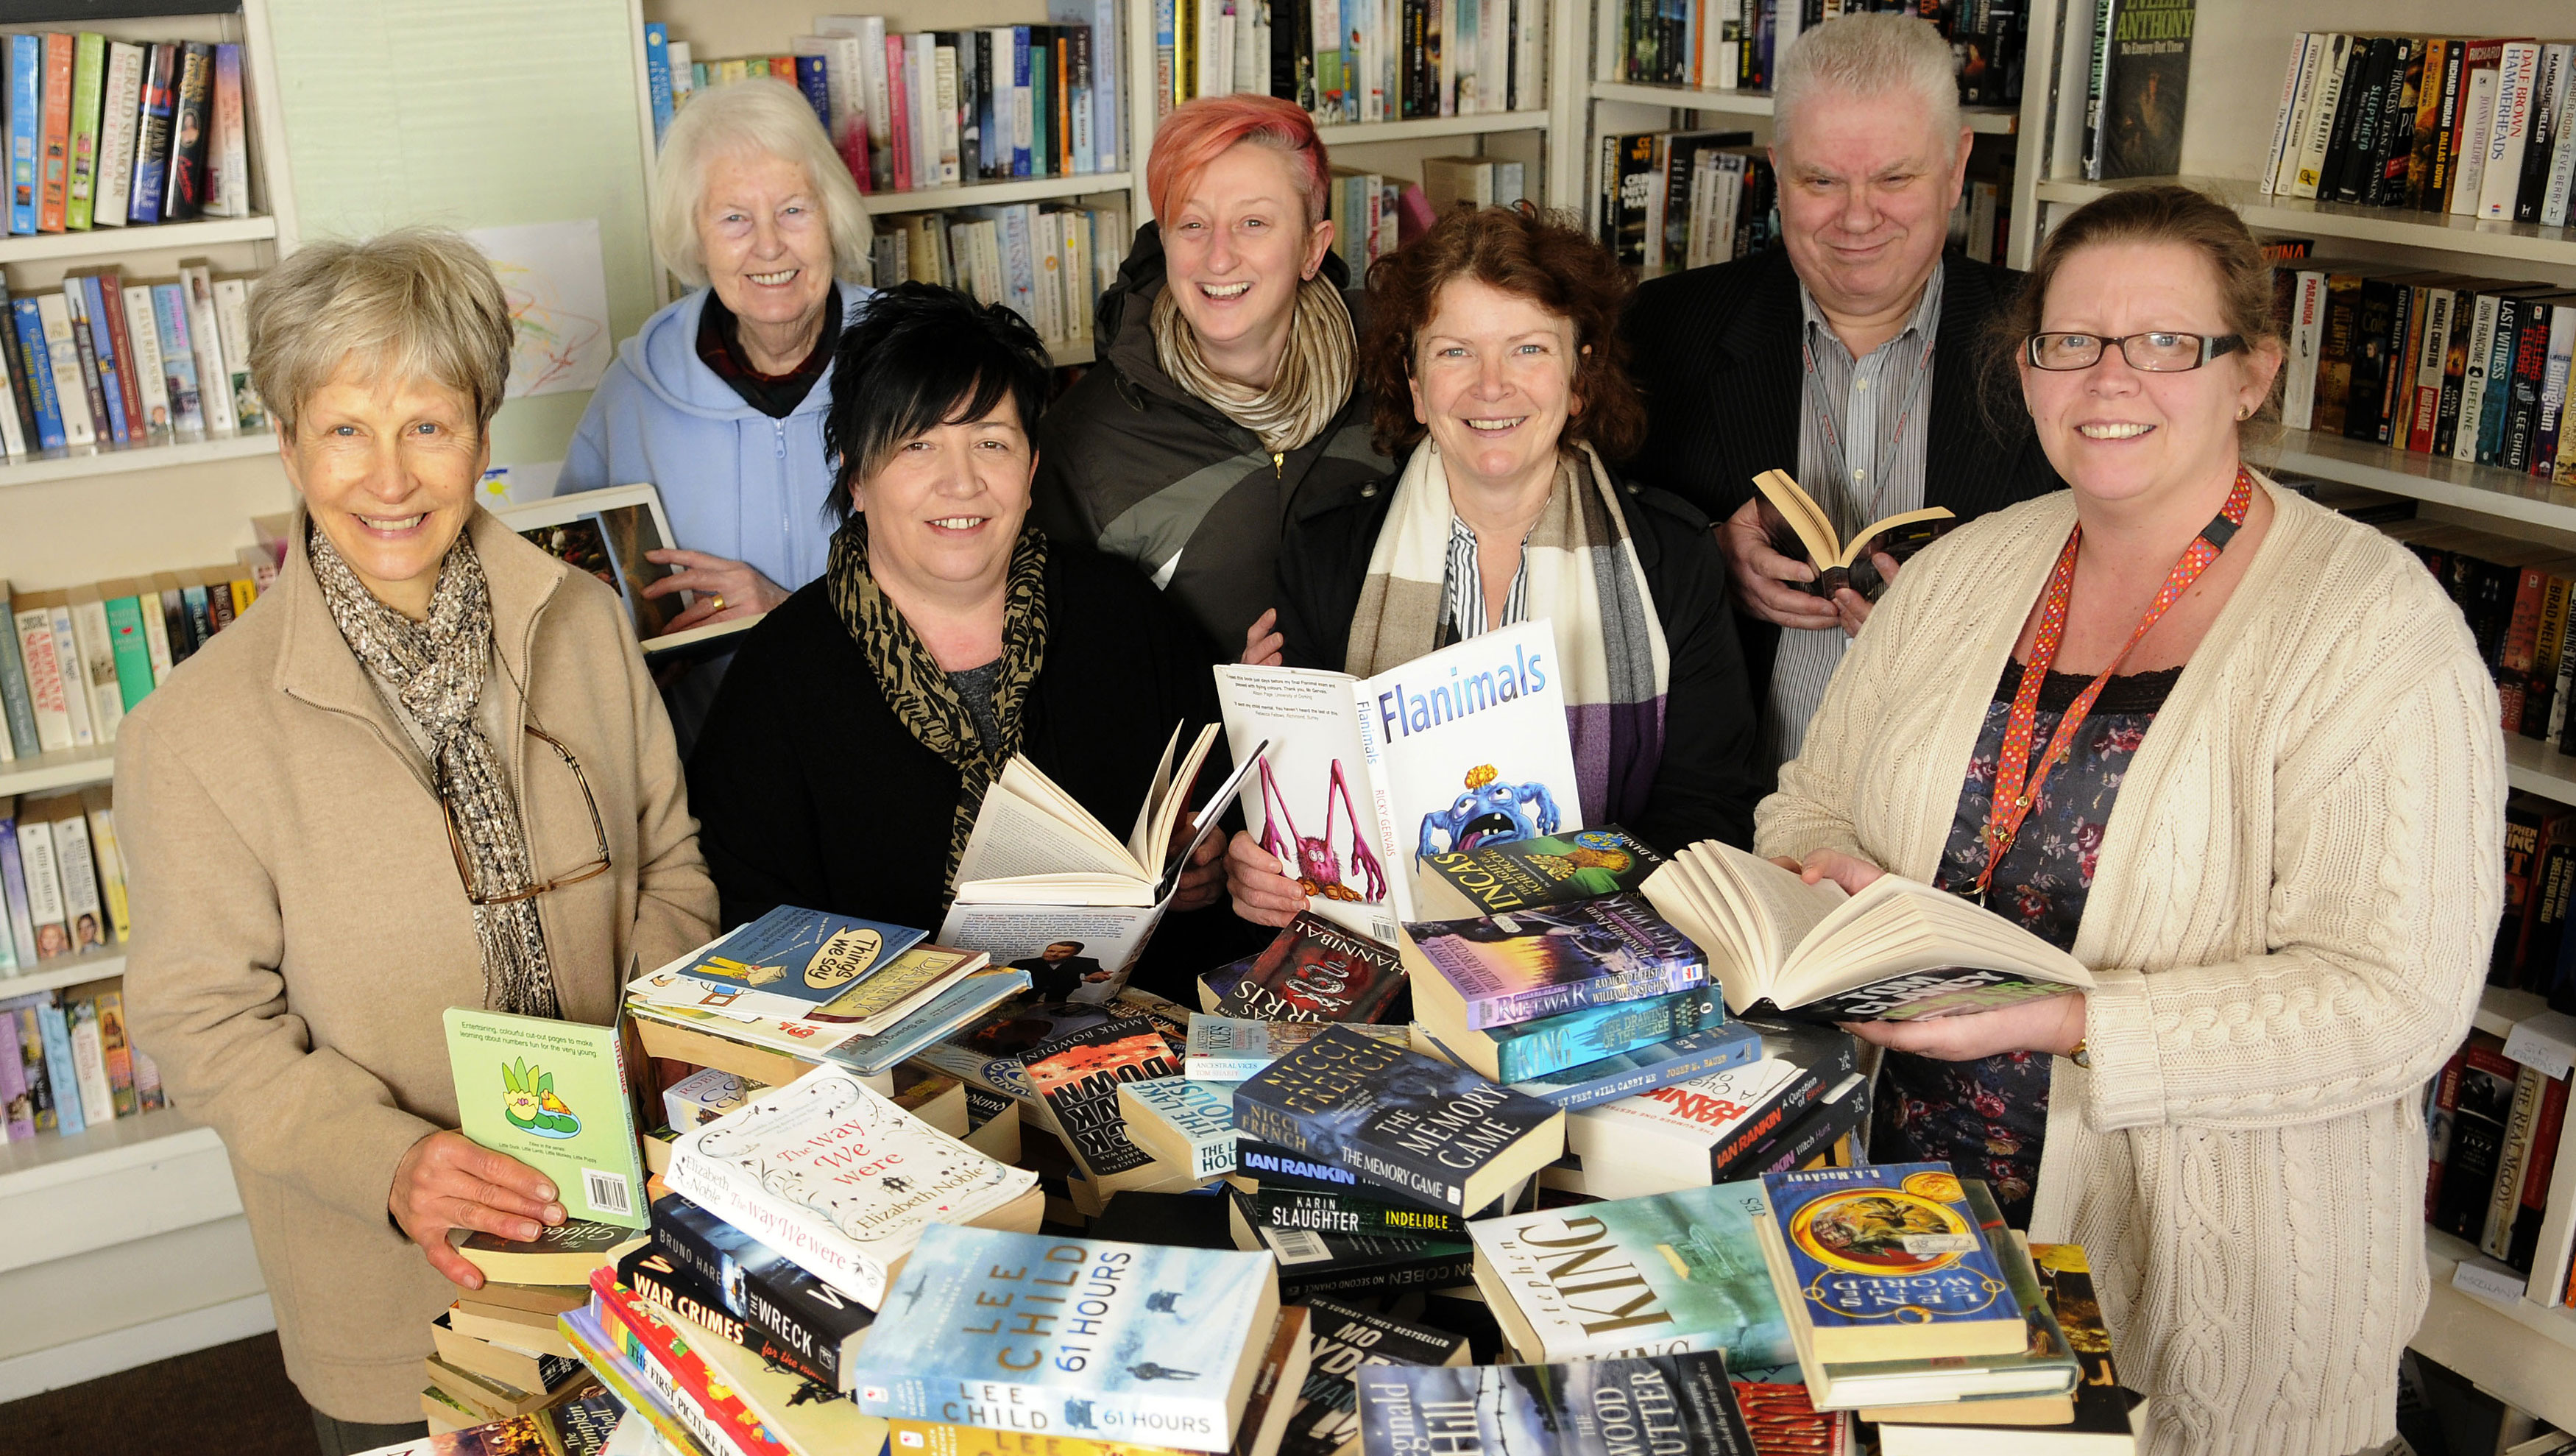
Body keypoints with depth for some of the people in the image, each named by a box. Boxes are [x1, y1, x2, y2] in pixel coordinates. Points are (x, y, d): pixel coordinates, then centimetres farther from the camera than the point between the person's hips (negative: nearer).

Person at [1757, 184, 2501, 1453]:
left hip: (2193, 1272, -4)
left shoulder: (2374, 624, -13)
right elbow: (1811, 806, 12)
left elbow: (2387, 1001, -19)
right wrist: (1840, 892, -11)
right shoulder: (1959, 573, 4)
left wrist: (2053, 1020, -27)